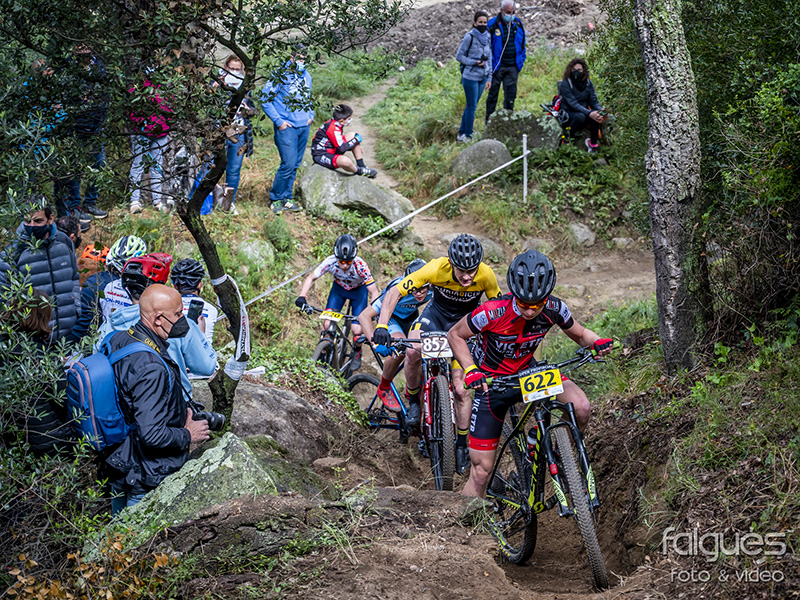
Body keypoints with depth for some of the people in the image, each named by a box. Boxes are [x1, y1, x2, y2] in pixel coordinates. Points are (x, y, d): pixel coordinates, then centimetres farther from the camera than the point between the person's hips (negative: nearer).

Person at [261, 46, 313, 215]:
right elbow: (265, 99, -8)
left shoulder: (307, 76, 12)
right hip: (287, 127, -6)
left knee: (295, 165, 10)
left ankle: (286, 198, 21)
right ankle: (276, 199, 4)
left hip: (304, 127, 7)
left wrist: (310, 115, 12)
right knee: (288, 164, -11)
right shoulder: (281, 75, -9)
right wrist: (278, 121, -11)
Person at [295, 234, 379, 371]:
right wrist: (302, 297, -34)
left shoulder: (360, 266, -38)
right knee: (327, 325, -13)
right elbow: (311, 278, -20)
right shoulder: (330, 262, -32)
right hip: (339, 288, 2)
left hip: (358, 290, -2)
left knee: (357, 330, -13)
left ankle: (357, 352, 20)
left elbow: (374, 292, -32)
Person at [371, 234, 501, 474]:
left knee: (460, 388, -7)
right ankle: (413, 401, -4)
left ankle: (462, 445, 13)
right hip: (437, 313, 0)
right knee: (413, 353, -32)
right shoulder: (436, 268, -32)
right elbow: (394, 292, -28)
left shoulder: (486, 275, -29)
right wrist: (381, 326, -40)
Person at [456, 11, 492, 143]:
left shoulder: (487, 37, 9)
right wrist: (474, 63, -17)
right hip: (470, 77, -6)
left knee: (470, 106, 10)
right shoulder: (469, 37, -10)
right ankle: (468, 135, 6)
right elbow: (459, 56, -7)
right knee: (472, 106, -3)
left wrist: (489, 78, 11)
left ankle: (461, 134, 18)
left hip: (482, 77, 6)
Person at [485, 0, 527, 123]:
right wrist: (490, 65, -8)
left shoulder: (518, 24, 7)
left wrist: (521, 62, 11)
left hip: (513, 67, 4)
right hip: (497, 66, -4)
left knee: (510, 95, 3)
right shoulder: (492, 24, -8)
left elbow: (522, 45, 18)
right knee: (493, 94, 4)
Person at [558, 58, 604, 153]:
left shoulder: (588, 83, 5)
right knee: (580, 116, -38)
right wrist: (589, 113, -32)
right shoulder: (565, 84, -12)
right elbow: (573, 104, -20)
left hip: (584, 110, 5)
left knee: (596, 115, -29)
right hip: (569, 112, -4)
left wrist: (600, 110, -20)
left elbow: (593, 101, 4)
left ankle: (593, 144, -19)